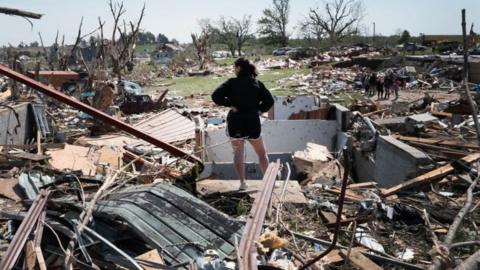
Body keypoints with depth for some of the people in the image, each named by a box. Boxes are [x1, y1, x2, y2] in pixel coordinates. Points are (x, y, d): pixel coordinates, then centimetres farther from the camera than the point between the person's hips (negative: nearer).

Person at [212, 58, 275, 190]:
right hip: (253, 123, 2)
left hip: (235, 122, -1)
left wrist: (229, 104, -8)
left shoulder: (232, 83, -4)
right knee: (262, 153, 15)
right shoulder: (257, 83, 2)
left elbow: (216, 96, -14)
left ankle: (242, 183, 9)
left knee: (238, 153, 13)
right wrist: (259, 110, 3)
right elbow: (269, 101, -3)